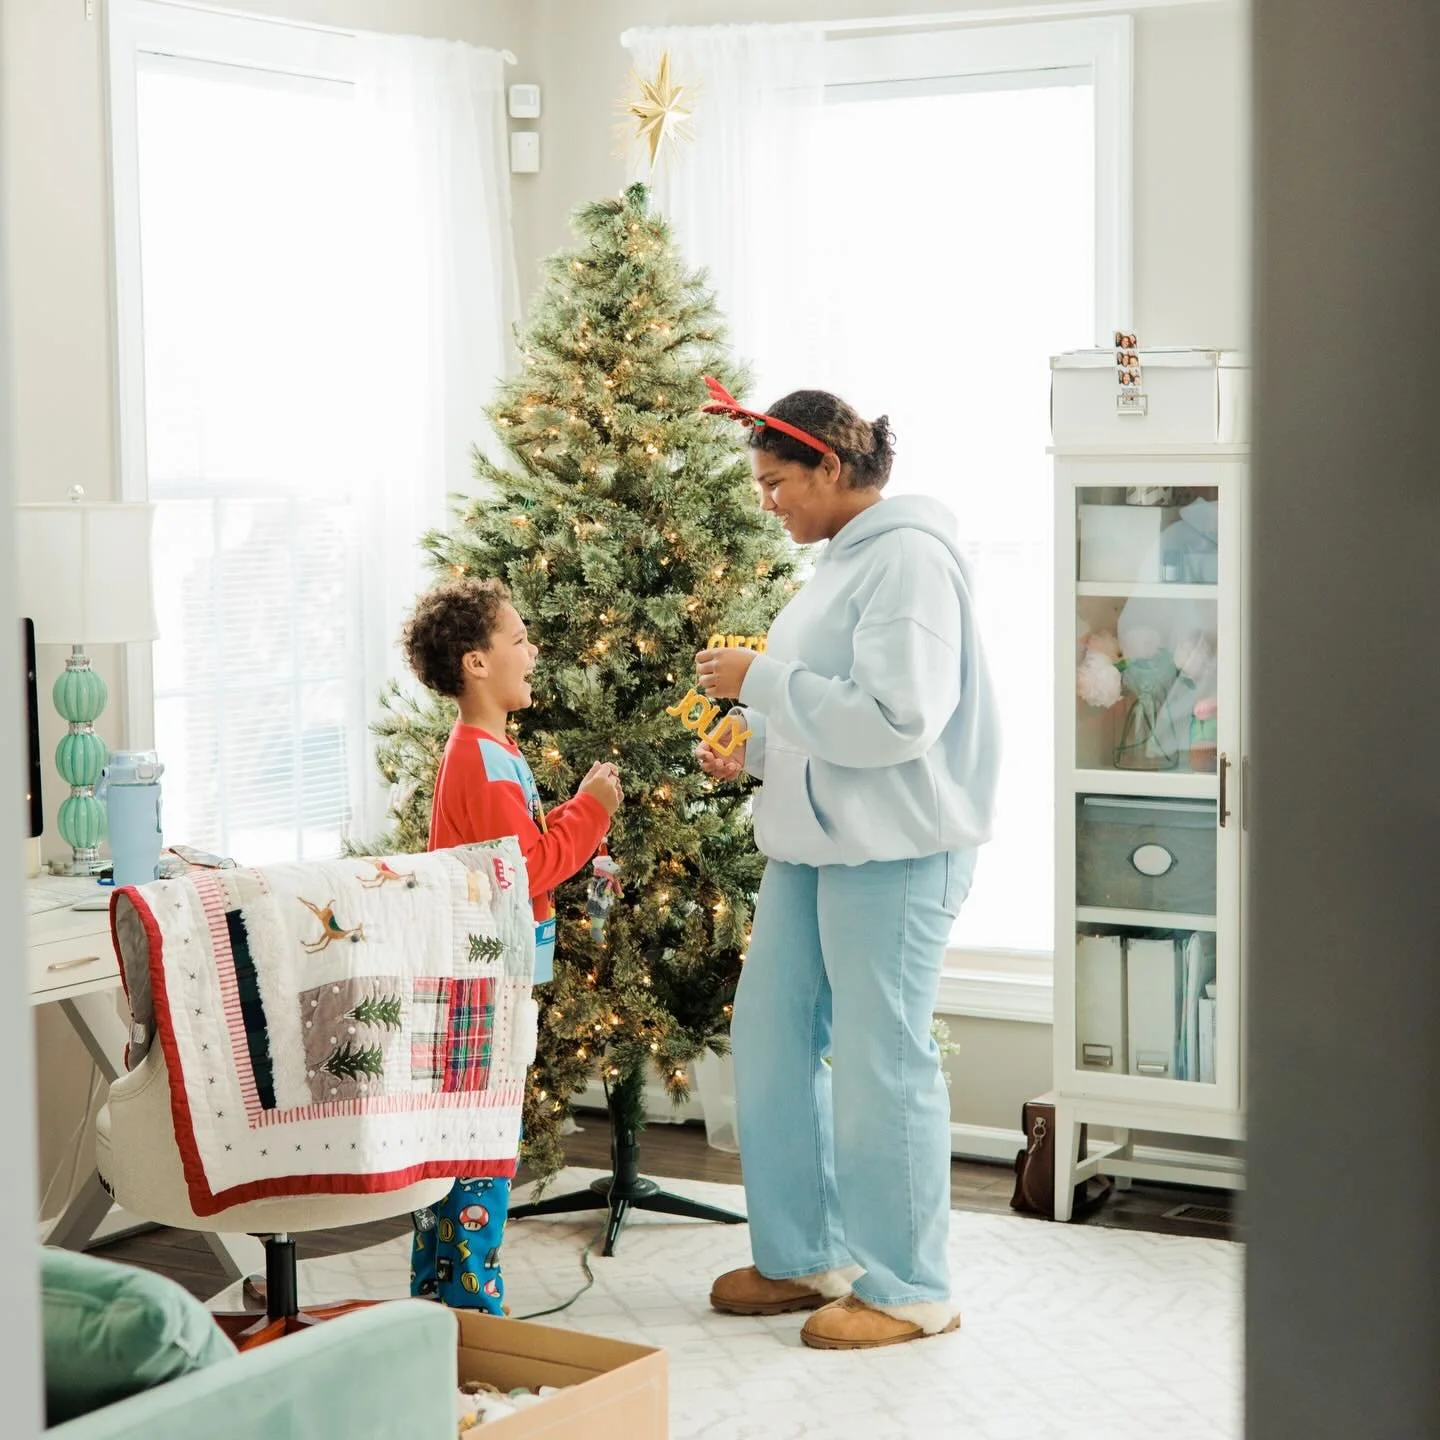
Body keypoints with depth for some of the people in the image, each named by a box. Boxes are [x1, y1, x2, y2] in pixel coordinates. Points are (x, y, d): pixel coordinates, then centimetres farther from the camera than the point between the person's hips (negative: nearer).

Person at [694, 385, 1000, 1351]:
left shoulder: (909, 558, -15)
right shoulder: (844, 559, 15)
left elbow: (894, 719, -24)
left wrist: (761, 681, -18)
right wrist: (752, 753, 10)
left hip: (895, 852, -10)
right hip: (815, 845, 10)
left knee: (880, 1061, -3)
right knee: (770, 1039, 13)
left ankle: (908, 1290, 10)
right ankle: (804, 1257, 25)